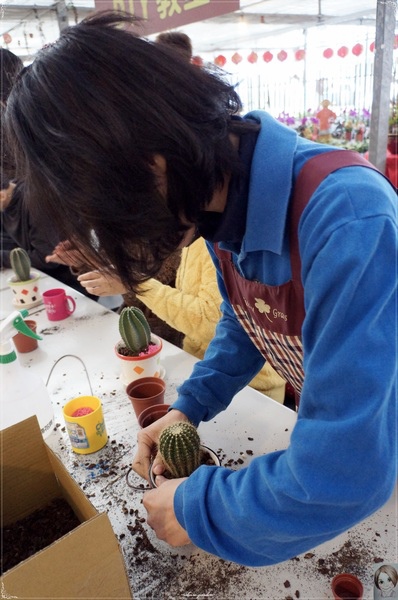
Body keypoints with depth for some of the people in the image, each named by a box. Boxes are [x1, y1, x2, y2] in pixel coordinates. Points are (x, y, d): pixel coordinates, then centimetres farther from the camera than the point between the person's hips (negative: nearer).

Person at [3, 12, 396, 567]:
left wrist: (197, 510, -24)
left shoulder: (348, 219, -39)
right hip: (322, 432, 6)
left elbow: (346, 475, -39)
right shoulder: (220, 201, -12)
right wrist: (190, 406, -7)